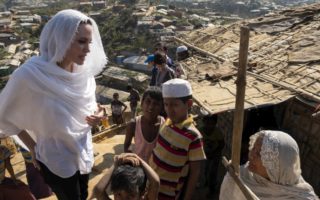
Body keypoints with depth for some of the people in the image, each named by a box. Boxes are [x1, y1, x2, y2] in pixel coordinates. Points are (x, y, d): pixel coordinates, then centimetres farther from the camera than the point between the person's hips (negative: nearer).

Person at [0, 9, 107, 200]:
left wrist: (96, 115, -14)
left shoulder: (84, 71, -12)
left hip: (84, 151, 5)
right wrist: (33, 148, -9)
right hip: (56, 160, -4)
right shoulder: (30, 75, -27)